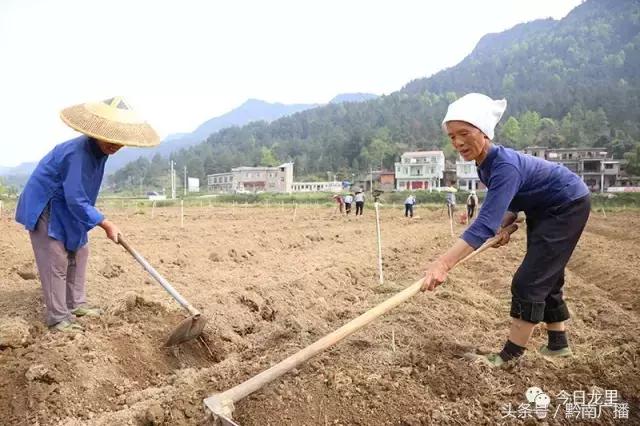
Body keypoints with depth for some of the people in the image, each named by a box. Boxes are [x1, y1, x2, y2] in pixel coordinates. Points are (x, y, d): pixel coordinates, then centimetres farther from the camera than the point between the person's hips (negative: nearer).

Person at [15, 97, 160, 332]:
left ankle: (76, 304, 26)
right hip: (44, 208, -10)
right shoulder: (78, 153, -31)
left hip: (66, 209, 10)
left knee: (78, 253, 14)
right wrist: (106, 224, -25)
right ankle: (58, 317, 1)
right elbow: (76, 201, -30)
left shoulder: (99, 149, -3)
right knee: (56, 261, -9)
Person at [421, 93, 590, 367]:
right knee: (545, 278, 16)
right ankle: (558, 344, 32)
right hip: (542, 210, 10)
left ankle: (510, 357, -4)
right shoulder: (486, 164, -8)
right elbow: (512, 200, 6)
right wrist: (506, 224, -16)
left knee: (528, 281, -13)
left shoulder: (505, 166, -36)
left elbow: (486, 223, -46)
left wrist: (444, 263, -56)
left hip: (568, 206, -10)